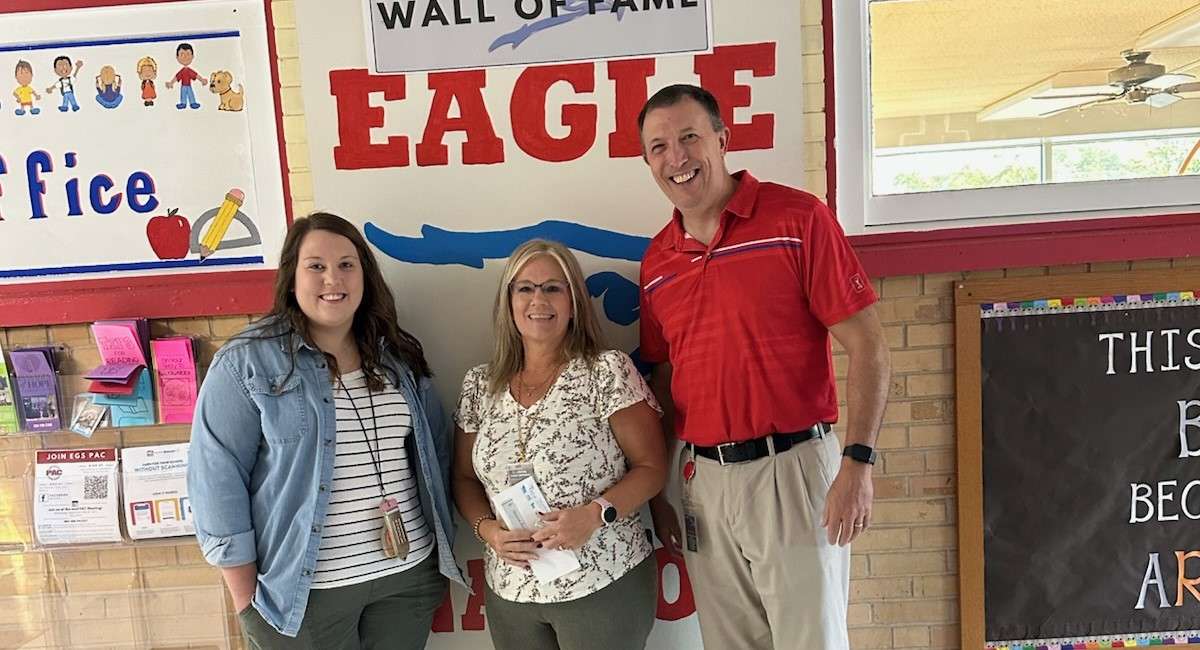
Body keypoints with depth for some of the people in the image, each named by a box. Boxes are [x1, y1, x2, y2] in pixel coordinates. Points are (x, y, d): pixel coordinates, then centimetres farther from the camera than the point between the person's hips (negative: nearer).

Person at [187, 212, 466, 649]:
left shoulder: (399, 356, 5)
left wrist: (440, 548, 10)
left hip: (411, 573, 4)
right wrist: (246, 599, -11)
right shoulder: (245, 363, -9)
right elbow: (217, 479, -11)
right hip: (303, 590, -4)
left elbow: (434, 454, 11)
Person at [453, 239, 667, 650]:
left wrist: (596, 512, -22)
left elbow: (652, 467, -8)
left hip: (604, 585, -3)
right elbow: (465, 479, 10)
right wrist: (487, 529, -8)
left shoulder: (608, 372, -9)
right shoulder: (480, 386, 3)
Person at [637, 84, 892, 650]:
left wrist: (858, 463, -16)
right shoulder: (657, 260, 9)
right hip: (703, 478, 5)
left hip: (792, 469, -5)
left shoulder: (797, 217, -6)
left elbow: (866, 346, -8)